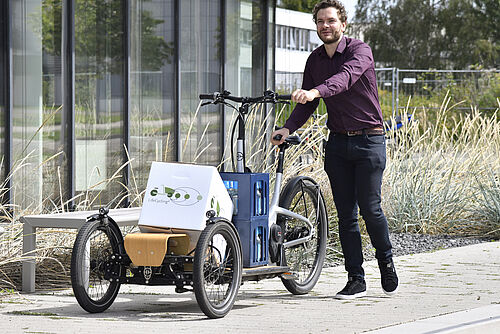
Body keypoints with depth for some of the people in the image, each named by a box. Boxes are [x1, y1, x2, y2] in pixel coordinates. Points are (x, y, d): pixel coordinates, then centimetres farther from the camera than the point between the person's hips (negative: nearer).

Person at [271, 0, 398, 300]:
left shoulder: (360, 51, -10)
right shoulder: (315, 60, 8)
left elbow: (346, 77, -31)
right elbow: (307, 104, 8)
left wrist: (314, 92, -48)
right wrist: (288, 128, -10)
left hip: (369, 140, -5)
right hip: (338, 141, 5)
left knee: (370, 208, -6)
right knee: (345, 213, 3)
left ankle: (386, 261, 20)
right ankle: (356, 280, 8)